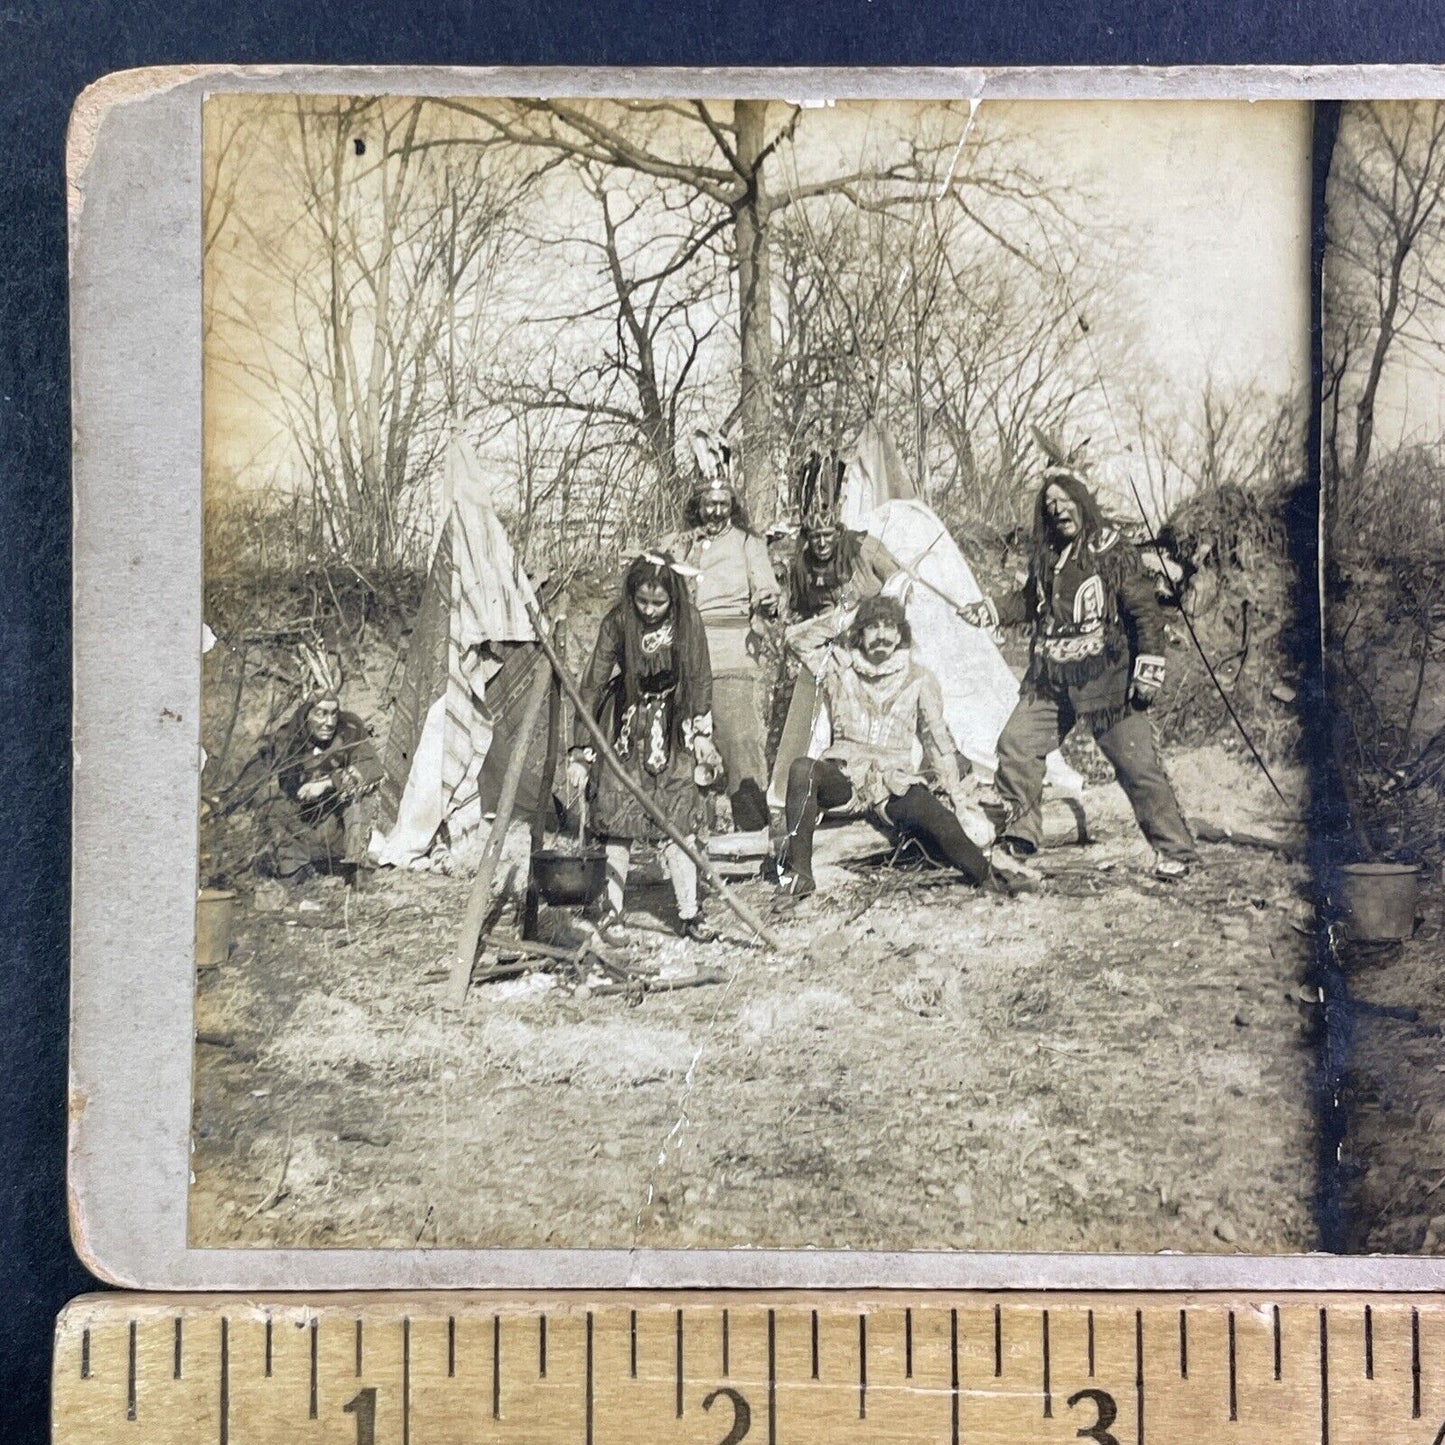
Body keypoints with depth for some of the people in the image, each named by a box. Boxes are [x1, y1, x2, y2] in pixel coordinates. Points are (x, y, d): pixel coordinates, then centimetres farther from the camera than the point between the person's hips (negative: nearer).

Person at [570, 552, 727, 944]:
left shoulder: (689, 622, -9)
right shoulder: (617, 624, -14)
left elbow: (701, 680, 2)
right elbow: (593, 686, -11)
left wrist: (702, 734, -1)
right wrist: (581, 752, -13)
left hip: (674, 734, 1)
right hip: (628, 731, -1)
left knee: (677, 824, -2)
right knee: (619, 825, -2)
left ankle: (689, 913, 6)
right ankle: (612, 912, 8)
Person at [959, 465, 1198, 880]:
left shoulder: (1111, 551, -7)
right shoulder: (1045, 556, 10)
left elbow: (1144, 609, -7)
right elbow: (1029, 602, 25)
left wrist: (1149, 668, -13)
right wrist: (990, 611, 11)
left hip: (1105, 679, -6)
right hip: (1050, 680, 6)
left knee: (1137, 764, -7)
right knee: (1015, 746, 3)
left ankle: (1176, 850, 4)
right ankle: (1019, 837, 19)